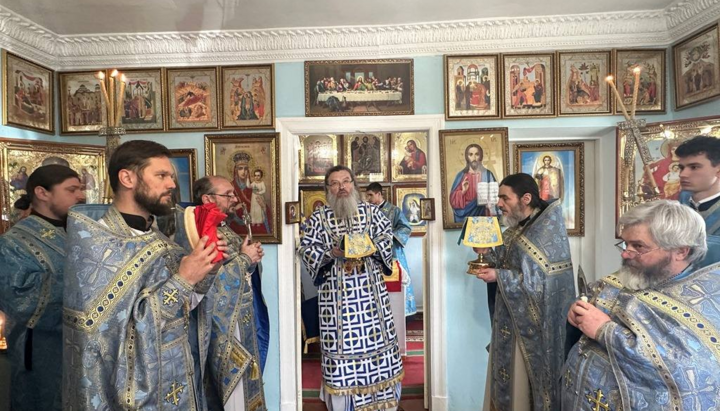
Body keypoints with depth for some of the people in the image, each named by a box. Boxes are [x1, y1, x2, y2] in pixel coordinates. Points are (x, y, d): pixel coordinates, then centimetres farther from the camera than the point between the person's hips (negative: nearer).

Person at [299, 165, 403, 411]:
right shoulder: (318, 217, 2)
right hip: (336, 292, -2)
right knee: (342, 343, 2)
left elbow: (387, 238, 5)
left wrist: (369, 248, -13)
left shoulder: (371, 212, 7)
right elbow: (306, 250, -3)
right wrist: (331, 252, -18)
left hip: (371, 289, 2)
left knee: (377, 339, 7)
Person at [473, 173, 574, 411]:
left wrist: (498, 277, -23)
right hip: (509, 317, 8)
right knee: (505, 377, 18)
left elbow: (541, 282, -23)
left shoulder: (548, 231, -19)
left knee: (523, 386, 7)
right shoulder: (515, 229, 6)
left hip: (529, 323, -8)